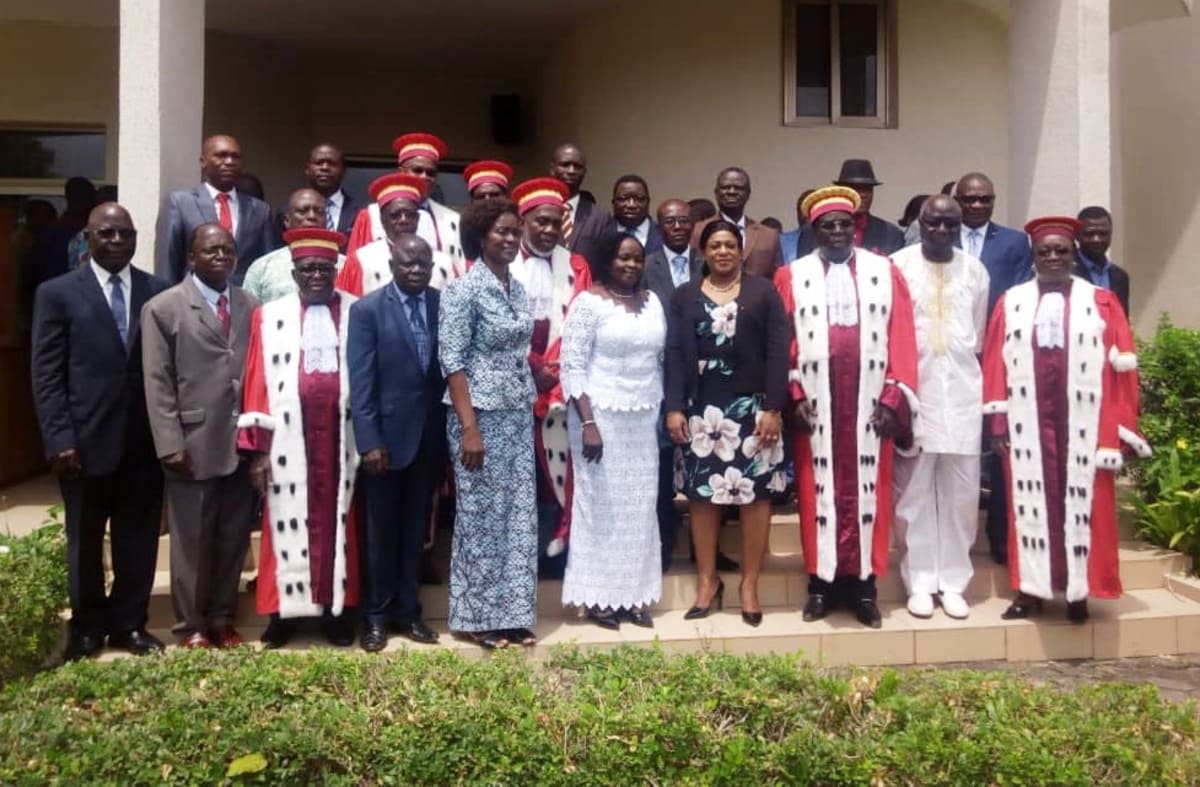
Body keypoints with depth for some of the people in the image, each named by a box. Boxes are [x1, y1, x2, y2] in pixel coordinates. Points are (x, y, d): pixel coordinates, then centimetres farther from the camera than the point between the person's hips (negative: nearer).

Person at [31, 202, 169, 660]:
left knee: (139, 538, 10)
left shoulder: (159, 292, 5)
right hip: (86, 440, -1)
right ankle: (87, 627, 28)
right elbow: (46, 376, -3)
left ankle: (129, 623, 25)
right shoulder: (57, 293, 0)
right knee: (85, 540, 12)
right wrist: (60, 440, -10)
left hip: (145, 440, 2)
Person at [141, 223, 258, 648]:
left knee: (234, 538, 11)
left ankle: (223, 619, 26)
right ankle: (191, 625, 20)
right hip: (193, 444, -3)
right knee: (191, 540, 6)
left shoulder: (252, 306, 10)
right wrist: (170, 444, -12)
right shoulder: (162, 308, 0)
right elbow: (158, 384, -5)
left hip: (243, 443, 4)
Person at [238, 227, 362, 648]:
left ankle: (336, 607, 17)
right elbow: (258, 383, 2)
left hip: (340, 435, 0)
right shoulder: (270, 316, 5)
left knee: (336, 521, 7)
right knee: (289, 521, 5)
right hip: (288, 436, 0)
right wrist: (258, 448, -4)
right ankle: (283, 609, 15)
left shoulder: (358, 313, 4)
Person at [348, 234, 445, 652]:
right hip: (388, 433, -3)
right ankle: (377, 614, 23)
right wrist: (370, 441, -15)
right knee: (382, 530, 9)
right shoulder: (367, 309, -7)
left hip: (430, 434, 3)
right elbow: (360, 382, -10)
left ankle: (408, 610, 26)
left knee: (415, 528, 13)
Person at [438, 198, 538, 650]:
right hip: (481, 414, -7)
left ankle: (512, 613, 19)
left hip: (518, 414, 7)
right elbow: (452, 362, -15)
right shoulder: (464, 290, -11)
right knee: (481, 515, 2)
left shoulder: (518, 288, 11)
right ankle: (479, 617, 14)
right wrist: (469, 429, -20)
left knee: (519, 513, 9)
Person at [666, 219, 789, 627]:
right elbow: (675, 354, 5)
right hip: (702, 409, 1)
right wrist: (674, 407, -4)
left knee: (756, 492, -1)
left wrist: (774, 408, -9)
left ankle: (749, 582, 10)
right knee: (702, 493, 3)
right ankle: (707, 579, 15)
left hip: (753, 407, -1)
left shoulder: (763, 291, 5)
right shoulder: (685, 296, 10)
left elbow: (777, 352, -1)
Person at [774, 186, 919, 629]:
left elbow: (901, 339, 2)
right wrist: (794, 397, -6)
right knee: (819, 490, 3)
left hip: (870, 403, 0)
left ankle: (863, 584, 10)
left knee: (867, 489, 2)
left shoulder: (885, 273, 7)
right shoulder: (793, 277, 7)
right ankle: (822, 582, 11)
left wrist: (892, 398, -6)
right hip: (815, 404, 0)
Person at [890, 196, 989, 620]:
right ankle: (919, 582, 11)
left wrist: (978, 383, 14)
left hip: (962, 391, 3)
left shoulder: (975, 270, 9)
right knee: (913, 491, 1)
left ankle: (953, 581, 14)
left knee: (961, 491, 4)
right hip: (912, 389, -3)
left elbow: (980, 337, 15)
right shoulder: (898, 265, -2)